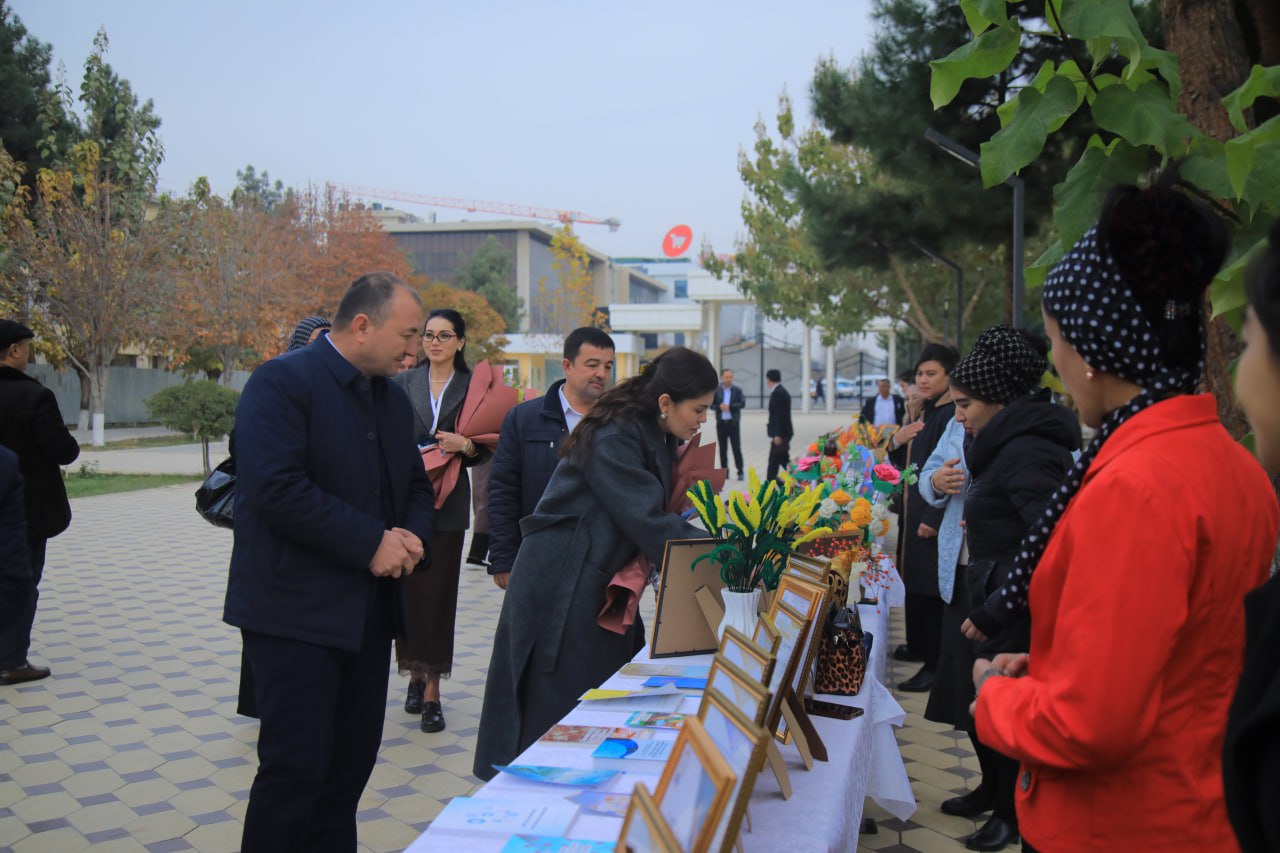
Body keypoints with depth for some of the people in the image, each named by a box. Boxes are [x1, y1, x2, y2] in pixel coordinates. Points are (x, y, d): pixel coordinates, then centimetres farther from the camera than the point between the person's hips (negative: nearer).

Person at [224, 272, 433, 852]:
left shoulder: (393, 398, 13)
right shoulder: (282, 382, -12)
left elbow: (415, 486, 19)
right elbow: (275, 487, -23)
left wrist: (411, 535, -4)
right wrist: (372, 542, -20)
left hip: (369, 608, 8)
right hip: (296, 610, -8)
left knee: (352, 761, 13)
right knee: (296, 767, -3)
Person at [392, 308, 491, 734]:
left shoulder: (473, 386, 4)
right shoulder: (403, 383, 9)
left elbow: (487, 449, 5)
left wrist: (465, 445, -14)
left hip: (447, 503, -1)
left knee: (438, 594, -2)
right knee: (407, 590, 3)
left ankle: (432, 689, 6)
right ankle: (415, 674, 22)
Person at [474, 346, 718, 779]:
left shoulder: (654, 437, 9)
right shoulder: (614, 438, -22)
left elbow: (652, 512, 11)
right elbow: (648, 520, -27)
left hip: (601, 587, 10)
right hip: (561, 590, -10)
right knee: (554, 715, 1)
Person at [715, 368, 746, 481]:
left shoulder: (737, 390, 2)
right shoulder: (716, 391, 4)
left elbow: (742, 403, -7)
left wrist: (729, 406, -17)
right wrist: (719, 406, -17)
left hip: (733, 423, -2)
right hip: (721, 423, 2)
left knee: (737, 448, -2)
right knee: (723, 449, 7)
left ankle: (740, 472, 2)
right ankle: (724, 471, 14)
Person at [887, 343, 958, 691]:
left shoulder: (952, 414, -16)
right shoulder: (926, 412, 12)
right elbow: (904, 462, 18)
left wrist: (934, 518, -22)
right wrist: (897, 441, -3)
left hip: (935, 517, -9)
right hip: (914, 511, 9)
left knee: (931, 588, -3)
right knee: (914, 583, 18)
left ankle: (935, 664, 6)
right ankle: (919, 645, 33)